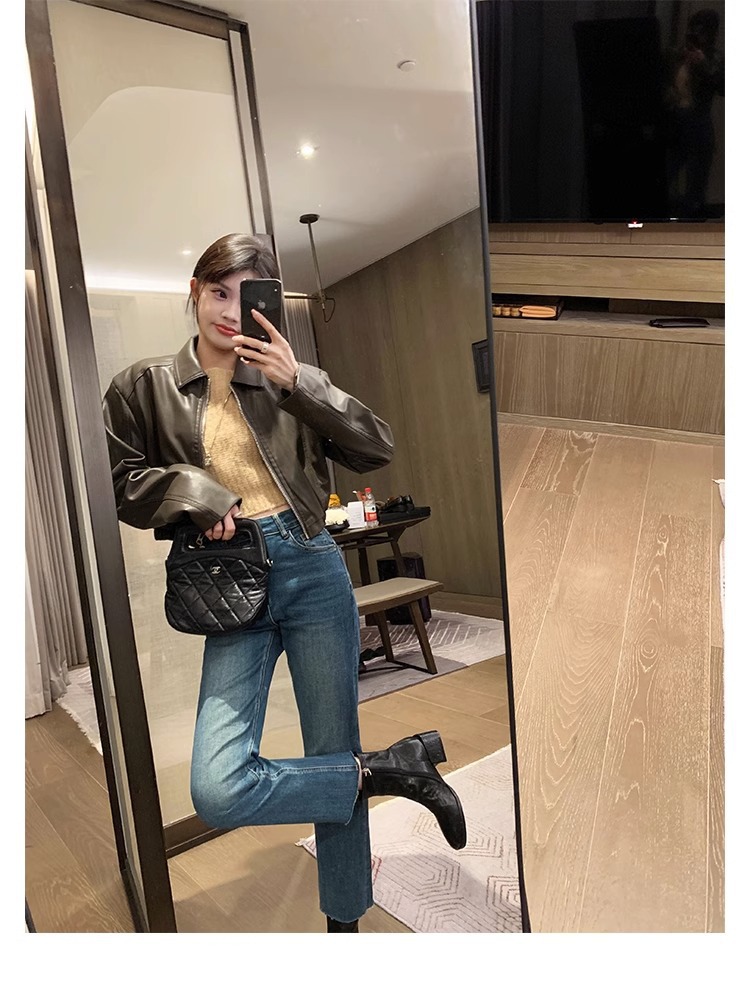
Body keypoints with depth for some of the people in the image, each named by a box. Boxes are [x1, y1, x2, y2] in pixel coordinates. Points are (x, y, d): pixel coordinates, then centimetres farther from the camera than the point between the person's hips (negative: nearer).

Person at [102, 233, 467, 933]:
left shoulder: (289, 381, 8)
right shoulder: (144, 387, 10)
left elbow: (377, 449, 0)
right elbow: (123, 485, 10)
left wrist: (300, 383, -12)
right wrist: (189, 489, -9)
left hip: (313, 571, 0)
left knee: (336, 756, 8)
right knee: (217, 791, -15)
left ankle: (345, 924, 31)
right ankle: (394, 767, 4)